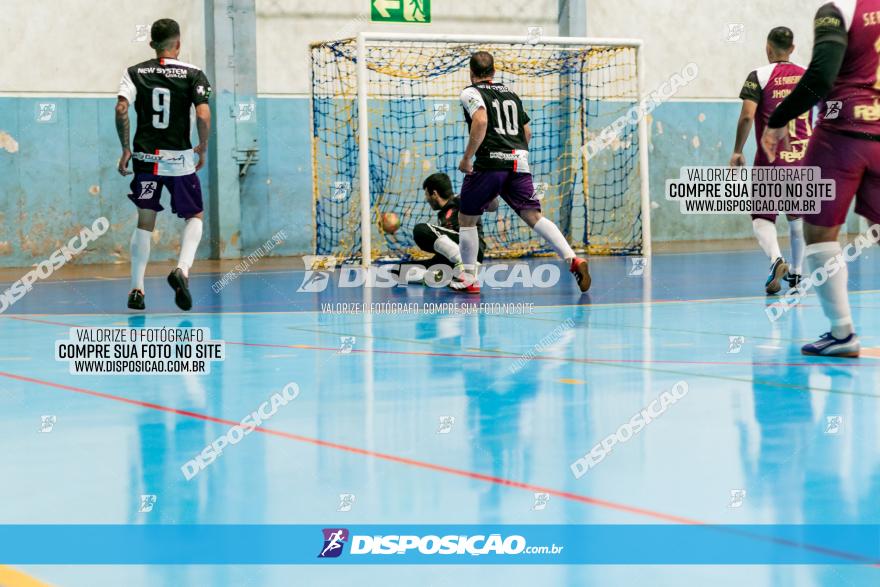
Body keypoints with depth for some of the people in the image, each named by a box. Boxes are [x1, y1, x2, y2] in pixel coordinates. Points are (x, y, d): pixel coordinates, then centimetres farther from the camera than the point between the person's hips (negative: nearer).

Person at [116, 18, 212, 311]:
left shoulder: (135, 73, 4)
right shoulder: (192, 74, -2)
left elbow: (121, 109, -9)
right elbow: (203, 115, -14)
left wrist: (125, 149, -2)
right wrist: (203, 147, 2)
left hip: (145, 157, 2)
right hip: (180, 158, -2)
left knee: (145, 222, 12)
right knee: (195, 217, 15)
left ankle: (137, 289, 9)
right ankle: (182, 269, -9)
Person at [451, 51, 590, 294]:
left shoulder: (471, 93, 3)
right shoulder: (510, 93, 23)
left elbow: (480, 121, -16)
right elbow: (527, 131, 25)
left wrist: (467, 158, -12)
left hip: (490, 162, -5)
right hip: (519, 161, 5)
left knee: (466, 218, 10)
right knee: (534, 216, -1)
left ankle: (469, 278, 13)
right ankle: (573, 260, -19)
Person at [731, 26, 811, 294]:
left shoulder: (759, 76, -4)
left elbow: (747, 116, -13)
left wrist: (737, 151, -4)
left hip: (771, 160, -4)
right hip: (804, 157, 4)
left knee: (762, 217, 1)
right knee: (797, 216, 19)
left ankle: (776, 259, -26)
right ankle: (796, 273, 23)